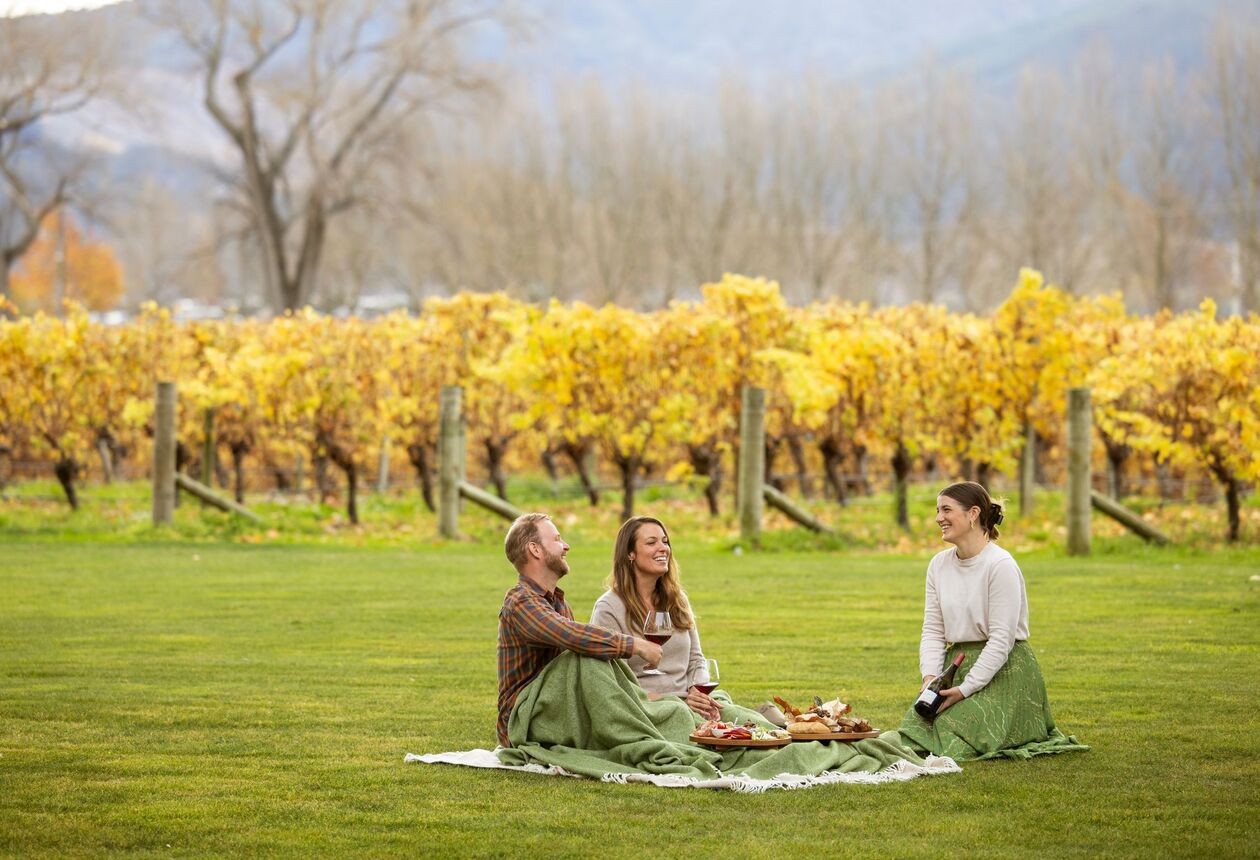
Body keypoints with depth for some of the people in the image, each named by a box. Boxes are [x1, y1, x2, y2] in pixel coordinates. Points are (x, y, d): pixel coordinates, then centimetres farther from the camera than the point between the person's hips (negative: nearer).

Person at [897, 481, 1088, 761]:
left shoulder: (1001, 565, -15)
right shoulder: (939, 564, 8)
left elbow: (1001, 639, -18)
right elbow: (933, 630, 7)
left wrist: (965, 689, -21)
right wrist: (930, 677, -11)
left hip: (1002, 671, -7)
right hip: (958, 663, 7)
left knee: (954, 740, -20)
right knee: (914, 731, -10)